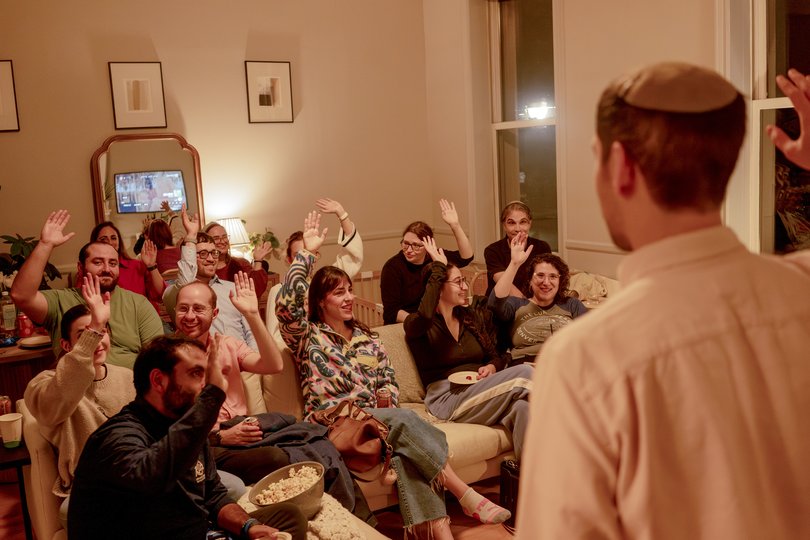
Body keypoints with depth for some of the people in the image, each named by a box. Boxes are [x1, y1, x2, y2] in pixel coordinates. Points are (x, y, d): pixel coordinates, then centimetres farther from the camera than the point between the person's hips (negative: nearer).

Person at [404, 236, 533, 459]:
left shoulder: (471, 316, 21)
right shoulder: (418, 325, 2)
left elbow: (495, 355, 25)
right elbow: (424, 314, -25)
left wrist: (492, 367, -3)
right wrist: (438, 265, -14)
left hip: (480, 391, 6)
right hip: (447, 399, -5)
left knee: (521, 406, -34)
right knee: (524, 373, -27)